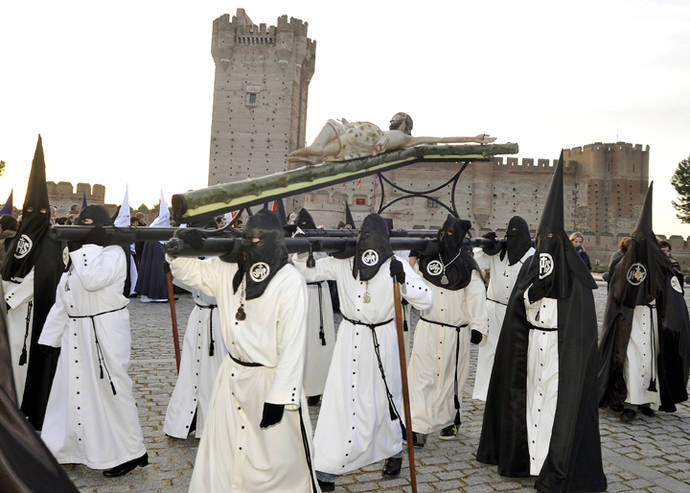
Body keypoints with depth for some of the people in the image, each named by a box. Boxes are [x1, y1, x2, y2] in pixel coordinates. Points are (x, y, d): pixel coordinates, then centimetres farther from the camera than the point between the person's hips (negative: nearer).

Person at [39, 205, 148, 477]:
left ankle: (130, 453, 10)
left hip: (105, 334, -8)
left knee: (110, 390, -3)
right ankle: (61, 448, 30)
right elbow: (62, 301, 18)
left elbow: (93, 280, -27)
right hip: (76, 333, 8)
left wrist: (87, 247, -18)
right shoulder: (77, 255, 17)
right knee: (70, 389, 14)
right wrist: (49, 338, 17)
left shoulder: (114, 252, -7)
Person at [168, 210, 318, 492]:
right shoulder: (229, 270, -1)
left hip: (271, 381, -6)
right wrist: (182, 244, -10)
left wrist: (278, 397, -19)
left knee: (280, 458, 9)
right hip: (233, 376, 6)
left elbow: (292, 347, -20)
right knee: (221, 460, 20)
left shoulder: (290, 282, -19)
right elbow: (186, 270, 12)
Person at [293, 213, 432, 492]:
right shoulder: (341, 263, -6)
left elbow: (425, 302, -12)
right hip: (349, 340, 1)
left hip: (382, 341, 0)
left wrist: (403, 279, -27)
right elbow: (304, 272, -1)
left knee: (385, 399, 16)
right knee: (341, 400, -1)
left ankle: (394, 452, 43)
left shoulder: (395, 265, -10)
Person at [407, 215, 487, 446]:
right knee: (422, 375, -7)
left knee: (450, 377, 11)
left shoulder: (467, 265, -1)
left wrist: (478, 326, -15)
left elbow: (476, 297, -5)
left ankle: (449, 421, 31)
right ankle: (418, 426, -4)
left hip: (456, 332, 0)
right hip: (427, 328, 0)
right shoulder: (426, 258, 2)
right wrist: (412, 257, -10)